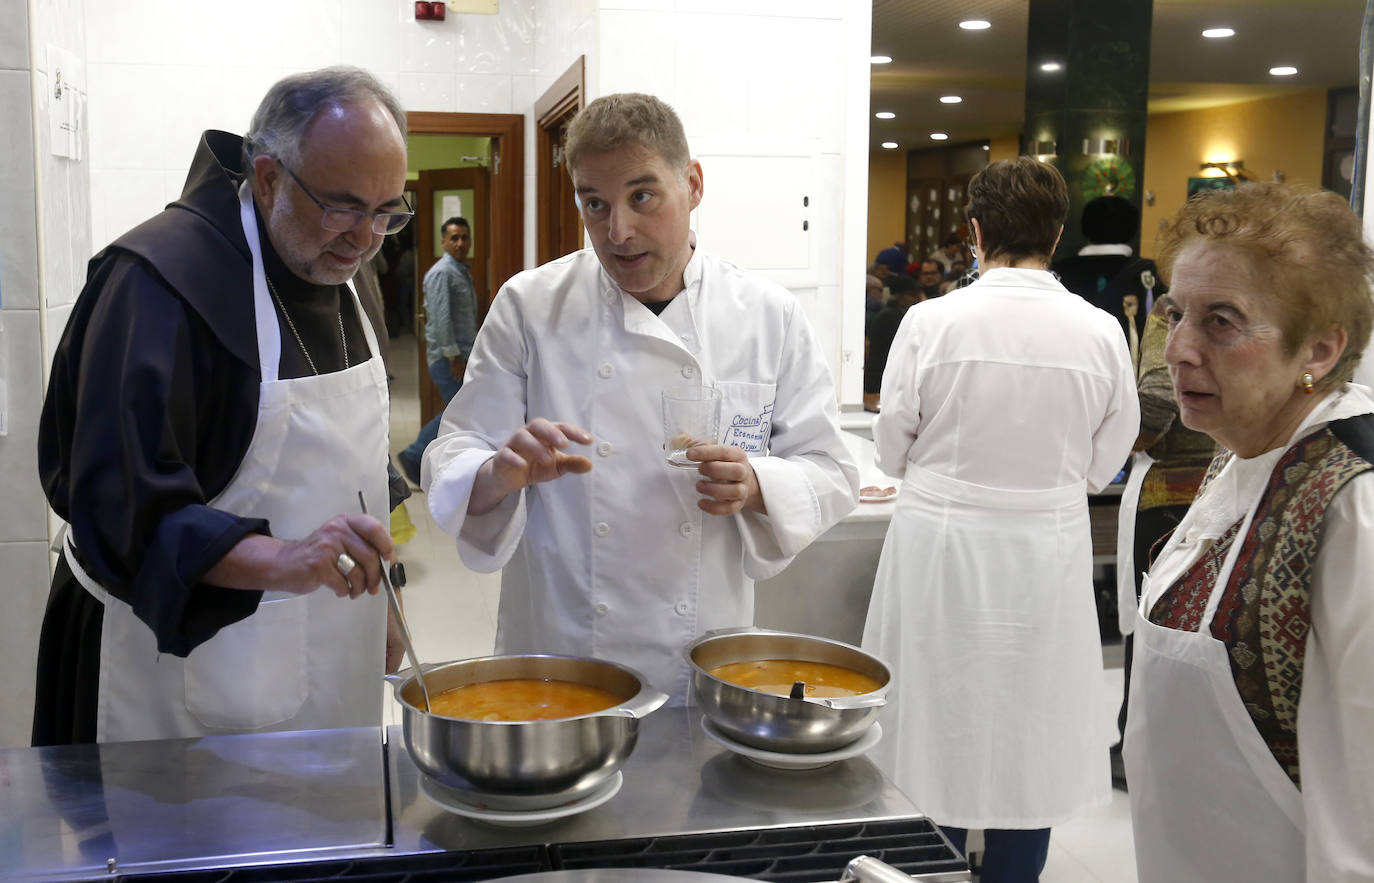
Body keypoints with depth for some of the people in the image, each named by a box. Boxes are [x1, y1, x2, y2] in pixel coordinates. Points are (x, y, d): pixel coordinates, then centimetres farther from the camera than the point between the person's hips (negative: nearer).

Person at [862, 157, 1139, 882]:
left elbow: (893, 451, -4)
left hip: (942, 546, -1)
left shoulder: (931, 321, -12)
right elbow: (1105, 461, 2)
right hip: (1047, 552, 1)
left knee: (939, 725, 14)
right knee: (1030, 742, 15)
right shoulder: (1099, 332, -8)